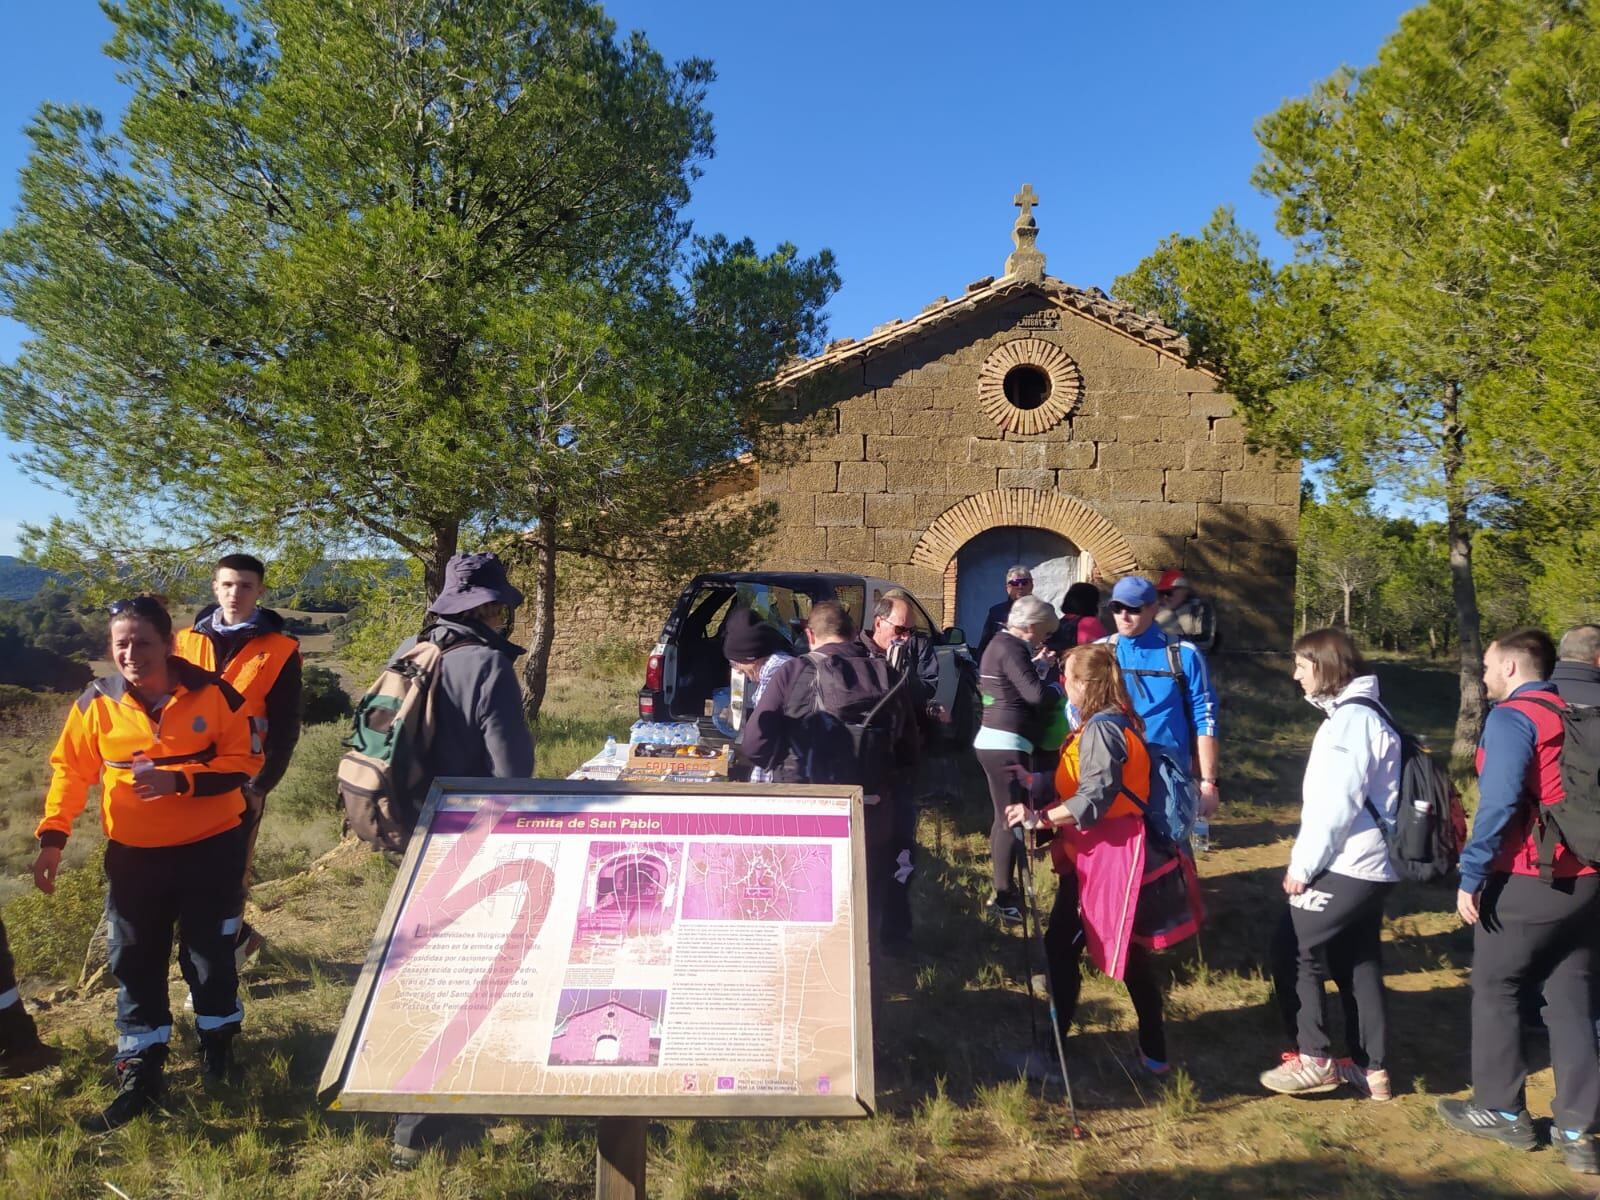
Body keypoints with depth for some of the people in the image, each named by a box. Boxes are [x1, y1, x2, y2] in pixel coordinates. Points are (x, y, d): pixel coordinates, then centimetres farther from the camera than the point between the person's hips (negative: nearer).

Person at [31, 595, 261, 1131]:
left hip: (211, 847, -2)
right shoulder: (97, 703, -6)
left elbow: (244, 762, -12)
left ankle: (217, 1044, 34)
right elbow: (70, 770, 2)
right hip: (133, 854, 2)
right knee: (135, 963, 8)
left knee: (212, 951, 12)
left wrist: (177, 780, -24)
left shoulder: (213, 693, -13)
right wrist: (52, 837, -7)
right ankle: (141, 1074, 21)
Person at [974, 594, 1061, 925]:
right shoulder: (1011, 649, -16)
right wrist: (1057, 685, -4)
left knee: (1004, 817, 17)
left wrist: (1037, 667, 17)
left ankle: (1002, 891, 25)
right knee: (1011, 820, -7)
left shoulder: (1001, 644, 15)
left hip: (994, 741, 11)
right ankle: (1003, 898, -2)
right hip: (1007, 745, -11)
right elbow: (1037, 695, -23)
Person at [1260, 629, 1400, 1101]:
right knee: (1358, 963, 15)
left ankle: (1313, 1060, 7)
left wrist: (1302, 864, -16)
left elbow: (1336, 803, -22)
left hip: (1344, 866, -10)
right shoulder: (1360, 714, 15)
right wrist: (1309, 860, 16)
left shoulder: (1351, 718, -16)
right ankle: (1370, 1068, 22)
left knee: (1293, 954, 0)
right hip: (1371, 864, 10)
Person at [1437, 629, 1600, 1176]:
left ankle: (1502, 1110, 17)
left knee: (1494, 989, 8)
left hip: (1526, 881, -7)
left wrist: (1471, 876, -15)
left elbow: (1499, 802, -19)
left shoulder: (1512, 717, -11)